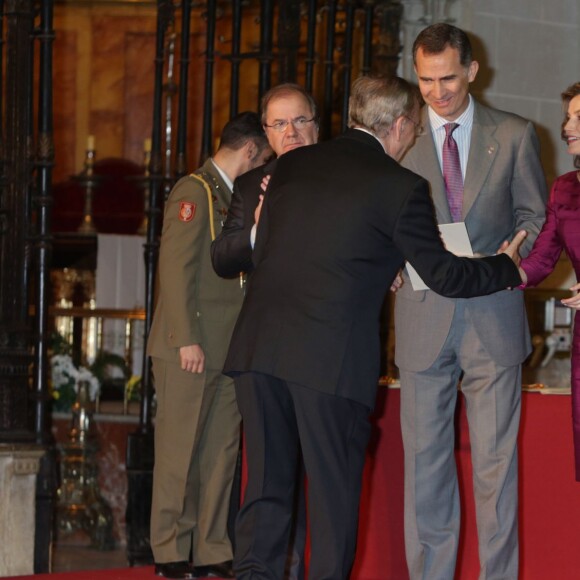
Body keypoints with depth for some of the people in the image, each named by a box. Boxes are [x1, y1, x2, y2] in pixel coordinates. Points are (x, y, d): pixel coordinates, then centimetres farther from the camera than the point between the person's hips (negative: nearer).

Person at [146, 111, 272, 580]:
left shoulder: (233, 197, 19)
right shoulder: (195, 191, -8)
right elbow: (176, 269, -14)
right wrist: (187, 340, -18)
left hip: (227, 348, 8)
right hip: (191, 349, -8)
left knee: (221, 454, 7)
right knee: (180, 453, -1)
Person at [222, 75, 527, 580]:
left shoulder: (292, 166, 13)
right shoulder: (400, 187, -3)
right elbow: (443, 274, 2)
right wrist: (509, 269, 19)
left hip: (259, 345, 5)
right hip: (332, 358, -5)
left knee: (267, 483, 12)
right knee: (334, 488, 5)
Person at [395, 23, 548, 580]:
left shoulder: (514, 136, 5)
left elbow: (535, 217, 10)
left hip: (493, 318, -1)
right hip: (424, 318, 1)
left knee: (495, 459, -1)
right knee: (425, 457, 4)